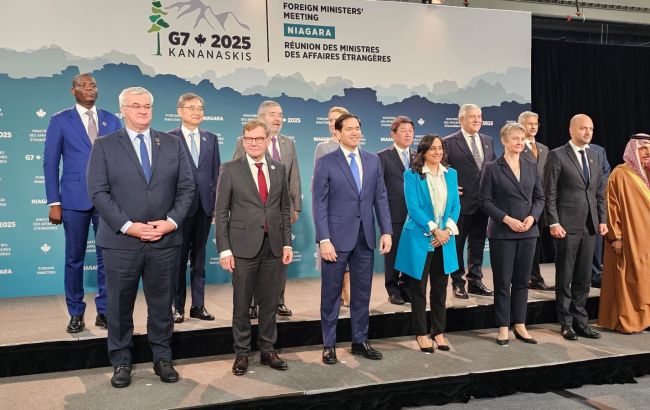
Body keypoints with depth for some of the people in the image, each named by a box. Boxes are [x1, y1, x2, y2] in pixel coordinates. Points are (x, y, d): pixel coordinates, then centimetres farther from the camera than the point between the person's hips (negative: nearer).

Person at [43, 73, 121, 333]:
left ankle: (104, 311, 16)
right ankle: (76, 314, 18)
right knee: (74, 258, 6)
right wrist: (54, 202, -7)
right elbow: (50, 162, 0)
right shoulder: (60, 121, 3)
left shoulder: (112, 121, 9)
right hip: (75, 200, -2)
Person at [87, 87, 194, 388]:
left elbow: (187, 187, 5)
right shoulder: (104, 146, 3)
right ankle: (121, 362, 23)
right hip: (120, 241, -1)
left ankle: (162, 358, 25)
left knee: (162, 304, 11)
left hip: (165, 240, 2)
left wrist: (171, 221, -8)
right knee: (120, 306, 8)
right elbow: (98, 192, -5)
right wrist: (128, 226, -14)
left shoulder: (173, 144, 9)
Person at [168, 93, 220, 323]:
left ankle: (198, 306, 18)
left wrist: (217, 203, 3)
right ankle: (178, 307, 16)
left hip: (205, 206, 4)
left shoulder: (211, 139, 11)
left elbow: (216, 173, 10)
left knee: (199, 258, 10)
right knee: (179, 258, 6)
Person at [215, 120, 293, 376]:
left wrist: (287, 243, 5)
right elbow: (221, 212, -3)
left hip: (273, 246, 3)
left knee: (270, 302, 10)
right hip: (243, 246, -3)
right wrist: (224, 249, -8)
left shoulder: (279, 169, 8)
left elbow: (285, 208, 11)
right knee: (242, 303, 7)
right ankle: (242, 353, 21)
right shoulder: (231, 169, -2)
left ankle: (267, 350, 24)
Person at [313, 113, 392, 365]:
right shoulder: (326, 163, -4)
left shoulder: (373, 161, 8)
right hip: (337, 237, -4)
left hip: (365, 237, 4)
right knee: (331, 293, 6)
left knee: (362, 292, 12)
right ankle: (329, 345, 18)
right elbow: (320, 204, -7)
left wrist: (386, 231, 0)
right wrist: (324, 240, -14)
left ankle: (360, 341, 25)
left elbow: (381, 198, 8)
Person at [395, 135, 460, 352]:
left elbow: (456, 205, 7)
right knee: (419, 288, 5)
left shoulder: (451, 174, 10)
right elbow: (413, 207, -11)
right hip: (420, 239, -4)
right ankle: (421, 334, 16)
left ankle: (439, 332, 23)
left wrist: (448, 230, -8)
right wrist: (434, 230, -16)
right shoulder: (412, 175, -4)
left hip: (445, 239, 4)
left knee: (440, 288, 11)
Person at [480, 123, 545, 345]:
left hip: (528, 232, 4)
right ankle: (503, 328, 12)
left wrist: (532, 217, -7)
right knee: (502, 282, 2)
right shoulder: (492, 168, -3)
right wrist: (507, 219, -15)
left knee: (522, 281, 9)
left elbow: (539, 197, 11)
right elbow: (485, 200, -7)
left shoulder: (531, 167, 10)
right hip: (502, 232, -4)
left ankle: (520, 326, 19)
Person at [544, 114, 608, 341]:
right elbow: (549, 193, -8)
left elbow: (600, 192, 15)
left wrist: (602, 220, 8)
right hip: (567, 225, -5)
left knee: (584, 277, 10)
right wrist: (554, 223, -14)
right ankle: (566, 323, 15)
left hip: (590, 225, 5)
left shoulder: (595, 156, 13)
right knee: (565, 277, 5)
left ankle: (580, 320, 21)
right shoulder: (557, 155, -5)